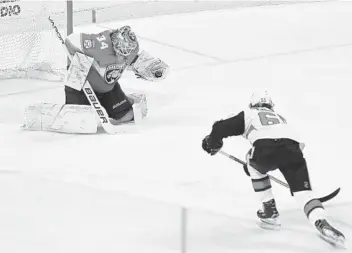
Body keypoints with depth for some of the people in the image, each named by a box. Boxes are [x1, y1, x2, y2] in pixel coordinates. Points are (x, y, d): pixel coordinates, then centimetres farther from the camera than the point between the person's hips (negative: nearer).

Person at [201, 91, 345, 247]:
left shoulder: (247, 114, 32)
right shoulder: (279, 116, 44)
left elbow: (221, 128, 26)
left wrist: (212, 143, 47)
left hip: (265, 148, -2)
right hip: (293, 148, 2)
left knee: (254, 166, 32)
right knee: (303, 190, 2)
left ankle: (270, 211, 27)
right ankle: (322, 224, -27)